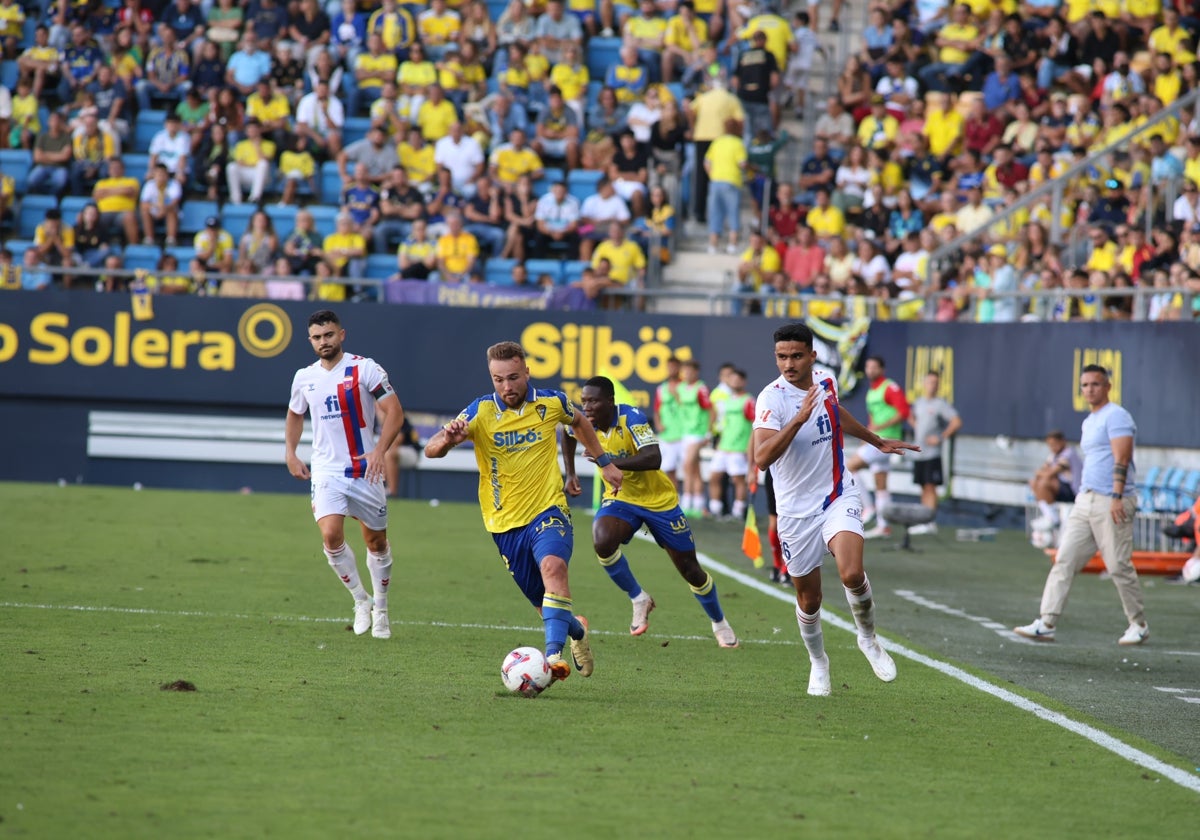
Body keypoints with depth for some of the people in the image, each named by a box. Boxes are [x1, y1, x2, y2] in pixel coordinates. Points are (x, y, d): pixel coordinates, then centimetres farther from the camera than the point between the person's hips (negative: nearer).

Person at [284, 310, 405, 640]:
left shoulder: (364, 368, -7)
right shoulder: (305, 377, 6)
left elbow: (394, 411, -11)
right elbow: (295, 414, 25)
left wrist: (380, 450, -24)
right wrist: (290, 453, 12)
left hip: (365, 470, -2)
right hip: (327, 472, 2)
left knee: (376, 541, 8)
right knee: (331, 535, -18)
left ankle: (380, 608, 29)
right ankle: (361, 600, 2)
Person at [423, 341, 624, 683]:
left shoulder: (551, 403, -4)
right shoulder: (481, 412, -10)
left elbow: (579, 422, 21)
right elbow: (431, 451, -19)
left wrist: (605, 462, 21)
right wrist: (447, 439, -42)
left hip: (548, 511, -1)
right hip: (505, 523, 1)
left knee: (553, 567, -32)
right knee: (544, 603, 9)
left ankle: (554, 653, -40)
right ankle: (576, 629, 43)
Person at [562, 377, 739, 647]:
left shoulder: (632, 417, -28)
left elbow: (654, 458, -41)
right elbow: (568, 435, 15)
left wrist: (612, 462, -48)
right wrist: (570, 474, 5)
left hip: (659, 500, -3)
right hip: (620, 499, 3)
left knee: (689, 568, 7)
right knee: (602, 543, -29)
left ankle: (719, 623, 33)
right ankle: (639, 600, -6)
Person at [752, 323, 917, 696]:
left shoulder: (826, 381, -1)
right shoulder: (771, 398, -18)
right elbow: (761, 457, -34)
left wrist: (877, 441, 37)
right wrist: (798, 420, -42)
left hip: (839, 497, 2)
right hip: (797, 511, -2)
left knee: (852, 574, -23)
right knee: (808, 599, 7)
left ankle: (868, 638, 5)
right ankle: (818, 663, 35)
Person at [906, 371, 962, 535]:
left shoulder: (941, 404, -7)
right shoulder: (918, 402, 13)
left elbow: (956, 422, -14)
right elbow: (911, 416, 34)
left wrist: (941, 438, -15)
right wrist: (914, 425, 14)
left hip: (932, 452, -7)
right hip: (918, 452, 7)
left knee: (930, 486, -10)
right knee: (924, 487, 9)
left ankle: (930, 522, -12)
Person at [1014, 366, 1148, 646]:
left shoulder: (1116, 417, -8)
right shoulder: (1089, 423, 20)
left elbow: (1121, 459, -17)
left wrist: (1117, 498, -25)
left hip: (1111, 503, -9)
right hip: (1085, 501, 9)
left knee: (1119, 566, -4)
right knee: (1064, 561, 0)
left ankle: (1139, 625, 10)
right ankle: (1046, 623, -5)